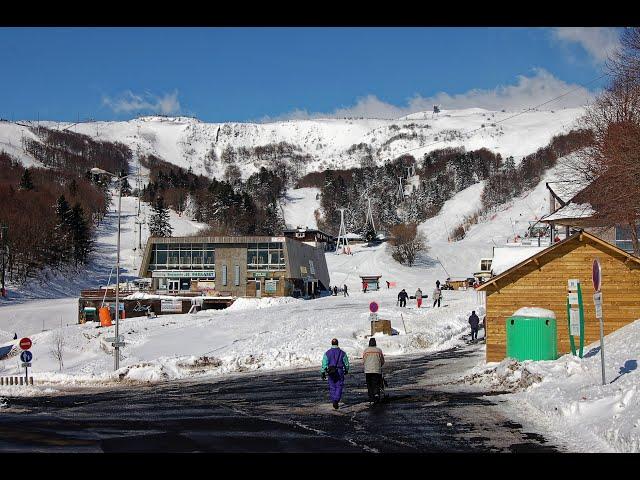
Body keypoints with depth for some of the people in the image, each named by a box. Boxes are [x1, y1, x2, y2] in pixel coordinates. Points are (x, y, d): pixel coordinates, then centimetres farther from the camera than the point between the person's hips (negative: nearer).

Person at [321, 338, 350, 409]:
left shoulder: (327, 353, -1)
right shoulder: (342, 353, -1)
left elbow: (324, 363, -4)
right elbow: (346, 363, 5)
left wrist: (323, 373, -1)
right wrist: (346, 370, 21)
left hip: (330, 372, 1)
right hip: (340, 372, -1)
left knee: (332, 387, 12)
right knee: (339, 387, 2)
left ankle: (334, 401, 15)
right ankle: (336, 401, -16)